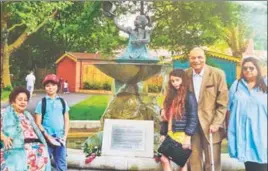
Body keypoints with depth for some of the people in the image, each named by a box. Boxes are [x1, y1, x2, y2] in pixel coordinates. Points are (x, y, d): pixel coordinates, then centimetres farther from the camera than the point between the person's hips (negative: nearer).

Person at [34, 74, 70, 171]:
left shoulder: (62, 102, 7)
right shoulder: (42, 103, -1)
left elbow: (66, 120, 10)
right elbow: (38, 123, -3)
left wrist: (65, 136, -1)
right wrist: (48, 137, -11)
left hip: (60, 138, 3)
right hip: (47, 138, -2)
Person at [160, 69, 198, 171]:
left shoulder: (189, 96, -8)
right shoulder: (170, 96, 13)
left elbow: (193, 118, -13)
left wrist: (188, 137, -17)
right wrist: (163, 134, 12)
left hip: (182, 135, -7)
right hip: (170, 135, 7)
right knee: (164, 158, 4)